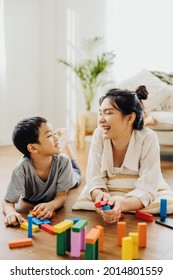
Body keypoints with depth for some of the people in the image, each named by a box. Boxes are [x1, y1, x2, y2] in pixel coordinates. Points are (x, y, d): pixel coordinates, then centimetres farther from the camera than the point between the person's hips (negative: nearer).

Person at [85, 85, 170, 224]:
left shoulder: (148, 139, -19)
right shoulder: (99, 135, -13)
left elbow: (145, 190, -22)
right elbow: (94, 181, -12)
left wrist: (120, 204, -42)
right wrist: (100, 196, -36)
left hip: (141, 199, -1)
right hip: (110, 194, 2)